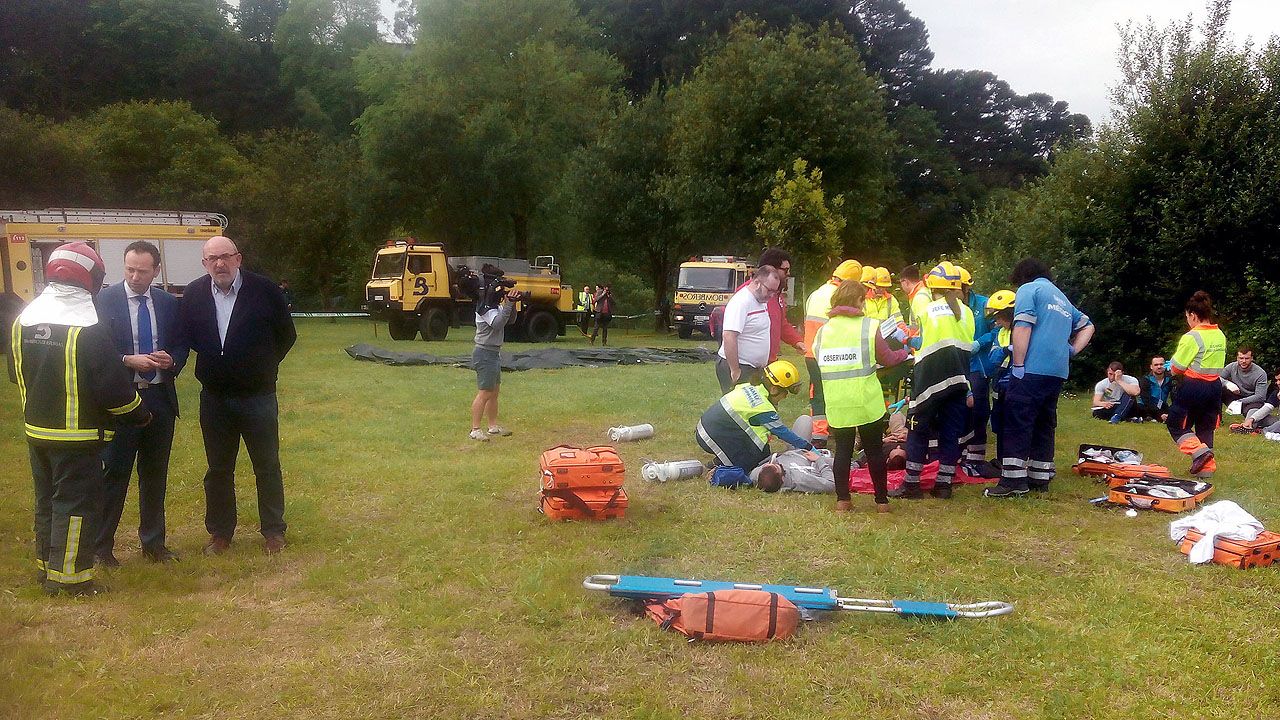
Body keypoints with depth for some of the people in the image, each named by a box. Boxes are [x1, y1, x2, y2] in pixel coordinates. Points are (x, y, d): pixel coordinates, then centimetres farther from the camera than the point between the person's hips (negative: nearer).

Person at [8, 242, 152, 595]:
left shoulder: (23, 319, 2)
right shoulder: (87, 327, -21)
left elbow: (17, 371, 15)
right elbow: (111, 385, -20)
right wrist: (139, 414, -5)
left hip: (36, 429, 7)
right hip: (76, 435, -7)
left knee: (47, 498, 19)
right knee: (76, 501, 2)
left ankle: (46, 566, 31)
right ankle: (69, 576, 7)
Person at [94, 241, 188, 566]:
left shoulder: (168, 303, 6)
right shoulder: (104, 300, -6)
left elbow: (181, 345, 12)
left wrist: (171, 361, -9)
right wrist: (128, 361, -20)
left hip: (161, 398, 4)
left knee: (155, 474, 13)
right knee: (114, 473, 2)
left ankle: (153, 542, 25)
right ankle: (102, 546, 14)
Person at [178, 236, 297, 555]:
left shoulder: (265, 290, -11)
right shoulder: (193, 294, -2)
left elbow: (287, 335, 0)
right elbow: (186, 336, 15)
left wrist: (263, 366, 4)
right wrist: (210, 358, 11)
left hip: (258, 395, -3)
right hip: (214, 397, 3)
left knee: (267, 467, 8)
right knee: (218, 469, 13)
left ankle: (273, 531, 21)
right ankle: (220, 532, 27)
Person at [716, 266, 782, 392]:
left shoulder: (761, 301, 12)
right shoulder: (741, 302, -19)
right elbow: (728, 337, -27)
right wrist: (735, 371, -26)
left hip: (754, 368, 10)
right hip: (737, 367, -10)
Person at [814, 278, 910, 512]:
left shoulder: (823, 331, 4)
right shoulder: (869, 326, -6)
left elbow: (820, 361, 8)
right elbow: (888, 359, 3)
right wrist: (905, 352, 23)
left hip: (836, 404, 3)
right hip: (867, 402, -3)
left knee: (842, 450, 12)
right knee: (874, 451, 10)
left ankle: (842, 500, 12)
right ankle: (882, 501, 16)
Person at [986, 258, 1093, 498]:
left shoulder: (1028, 290, 2)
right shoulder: (1063, 299, 27)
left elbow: (1023, 327, -11)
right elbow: (1087, 326, 35)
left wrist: (1018, 365, -11)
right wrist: (1073, 350, 21)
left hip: (1032, 370, -8)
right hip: (1058, 372, 8)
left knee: (1016, 424, -7)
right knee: (1044, 424, 14)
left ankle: (1013, 481, -11)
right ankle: (1040, 478, 17)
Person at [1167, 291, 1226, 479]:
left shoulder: (1191, 337, -17)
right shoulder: (1220, 335, 6)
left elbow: (1176, 368, -14)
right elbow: (1216, 362, 12)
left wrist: (1171, 368, 8)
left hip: (1193, 387, -7)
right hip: (1215, 386, 7)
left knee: (1176, 425, 8)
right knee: (1206, 428, 15)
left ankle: (1199, 450, -12)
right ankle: (1206, 468, 17)